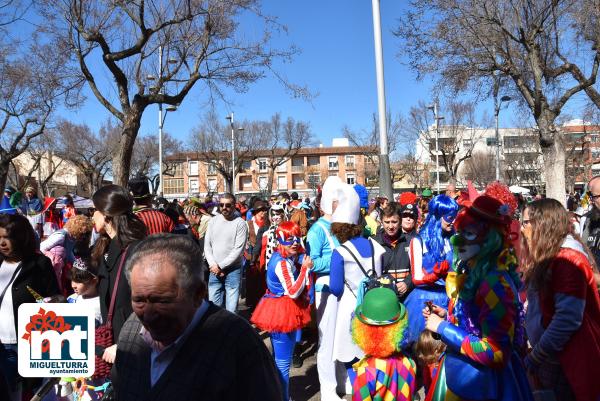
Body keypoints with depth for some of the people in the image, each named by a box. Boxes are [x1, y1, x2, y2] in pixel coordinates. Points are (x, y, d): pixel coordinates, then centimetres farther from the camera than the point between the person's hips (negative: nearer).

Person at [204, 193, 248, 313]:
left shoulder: (240, 223, -6)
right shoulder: (213, 221, 7)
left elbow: (238, 250, -11)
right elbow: (207, 245, 7)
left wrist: (221, 266, -11)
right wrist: (213, 265, -6)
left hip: (233, 270, -4)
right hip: (214, 270, 4)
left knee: (231, 309, 0)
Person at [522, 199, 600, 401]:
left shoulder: (567, 259, -18)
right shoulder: (549, 258, 10)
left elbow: (567, 319, -25)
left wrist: (534, 358, -20)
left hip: (570, 365, -8)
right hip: (553, 360, 8)